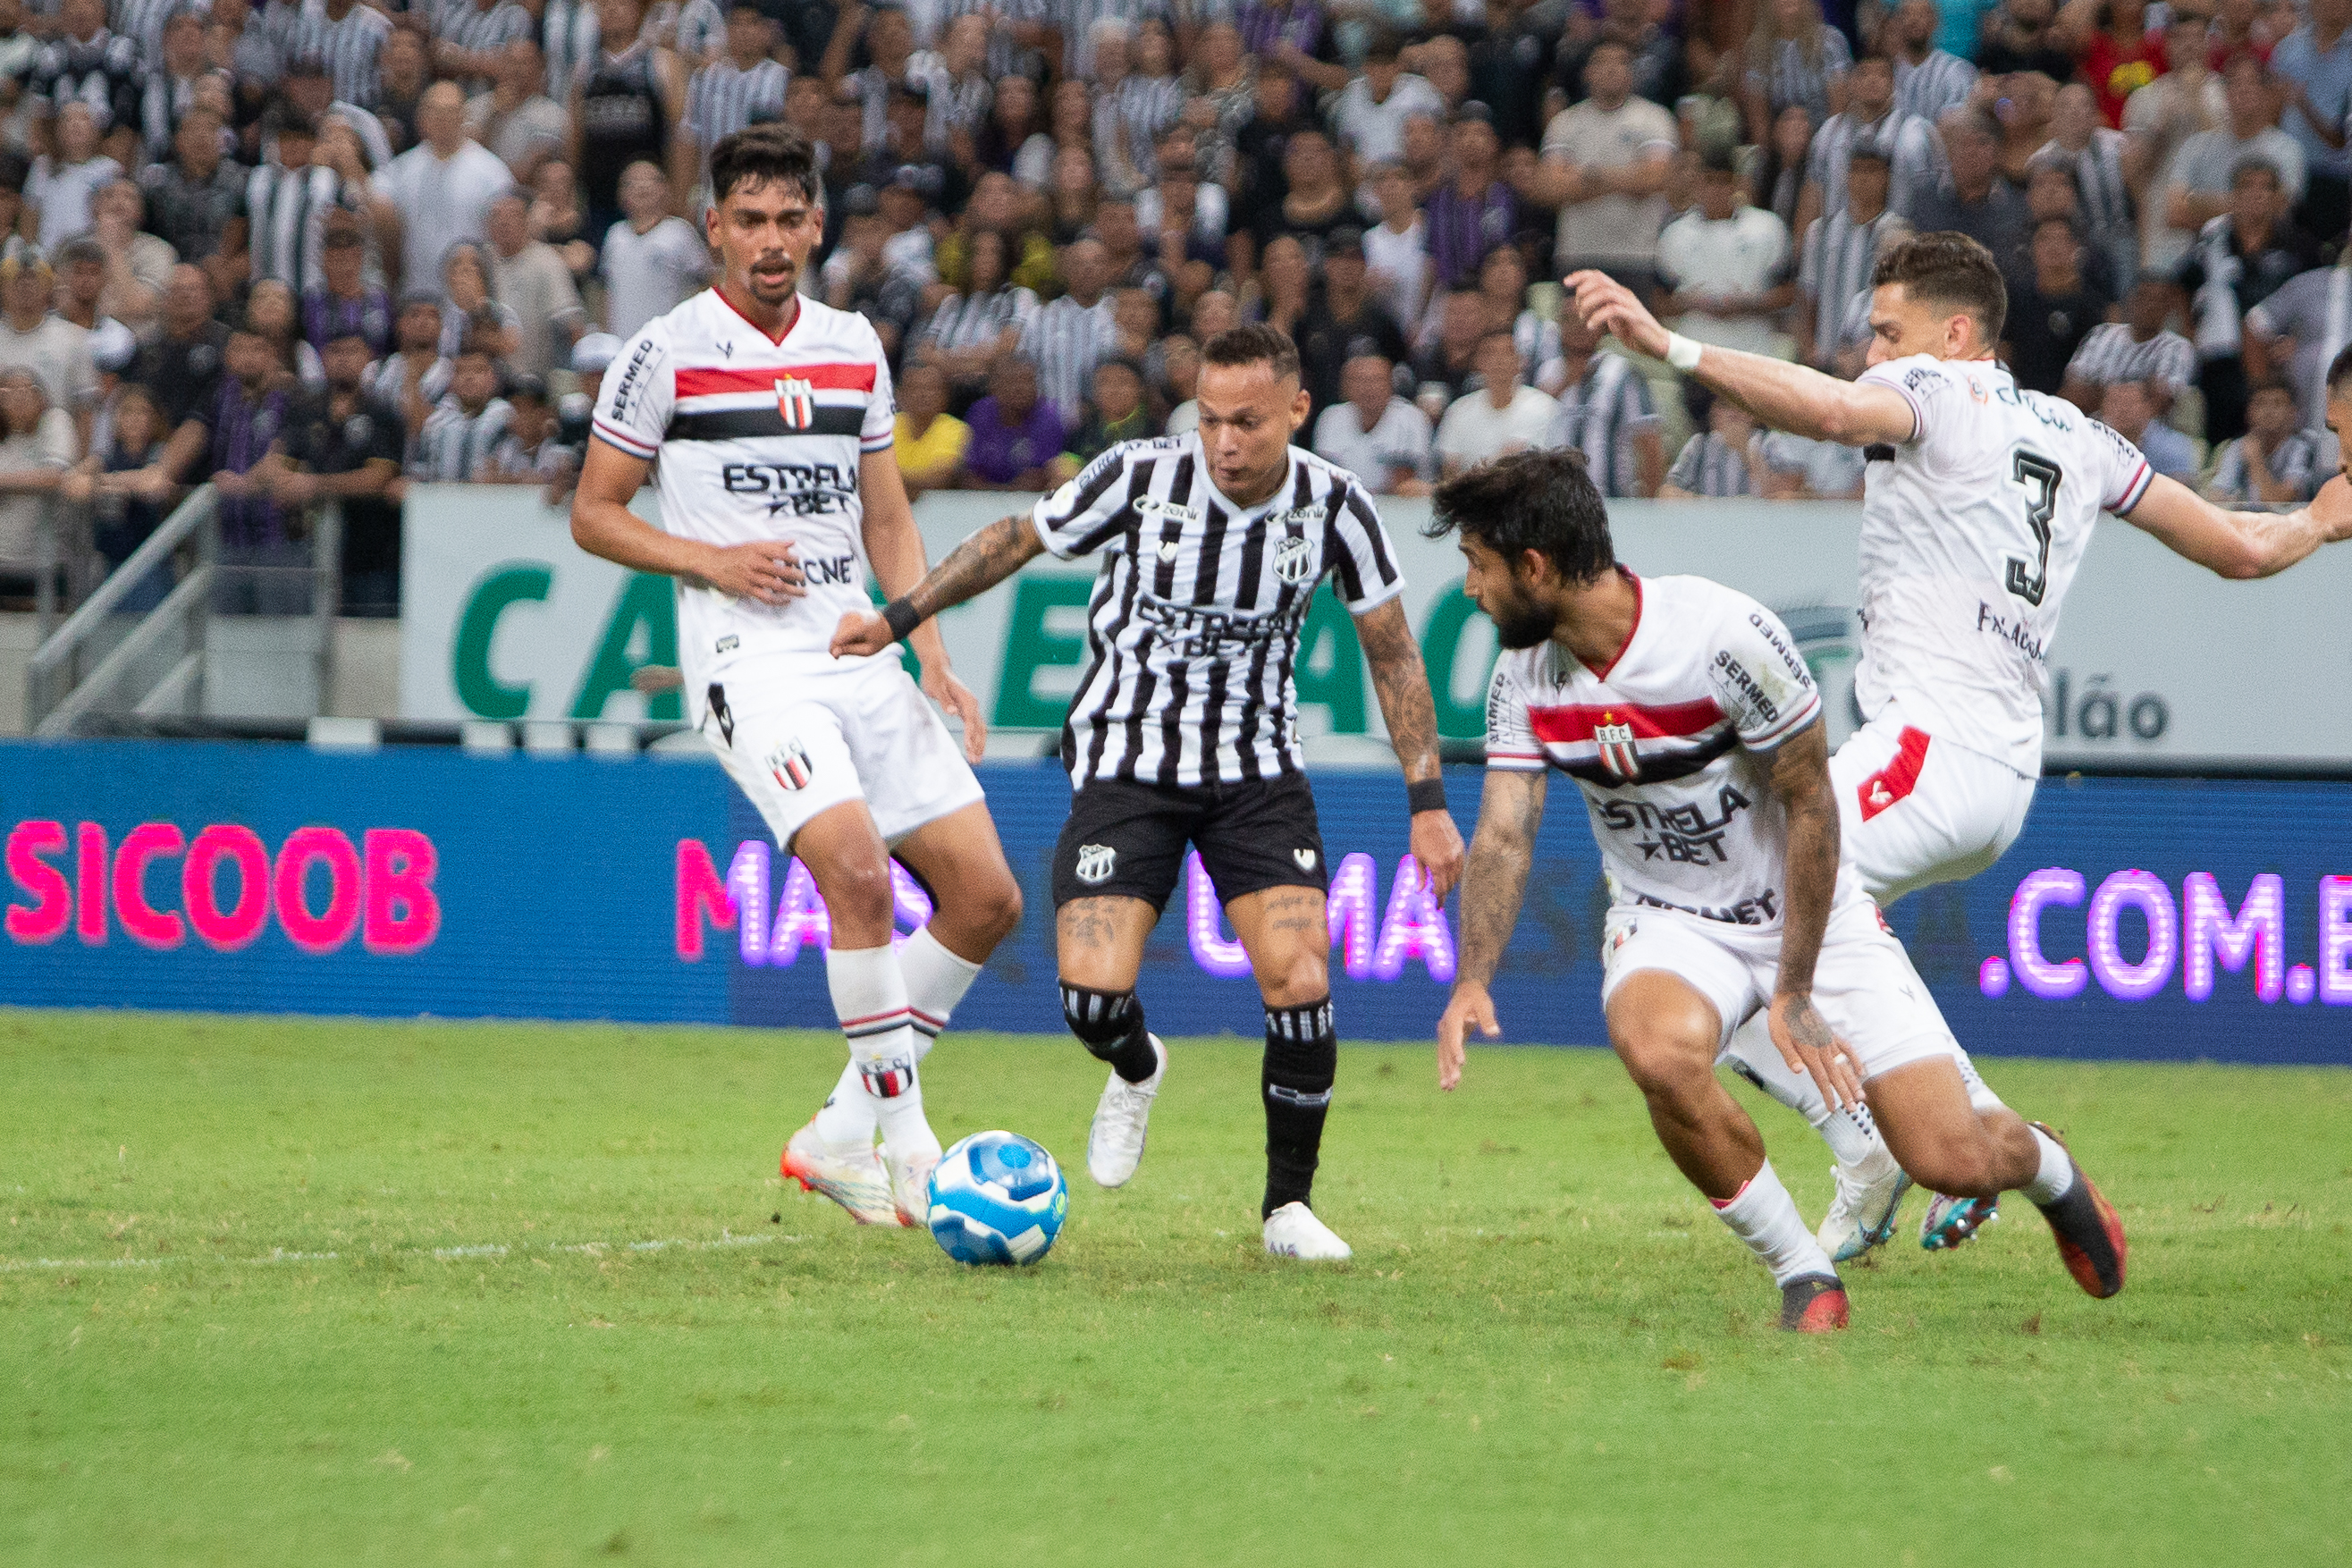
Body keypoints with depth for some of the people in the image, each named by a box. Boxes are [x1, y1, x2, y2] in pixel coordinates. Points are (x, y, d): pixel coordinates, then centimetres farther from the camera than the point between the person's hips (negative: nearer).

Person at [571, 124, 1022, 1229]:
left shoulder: (852, 349, 14)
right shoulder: (667, 350, -2)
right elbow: (593, 515, 2)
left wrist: (933, 659, 8)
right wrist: (712, 560, -13)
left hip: (860, 658, 6)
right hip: (748, 663, -6)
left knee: (988, 896, 0)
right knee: (855, 863, -28)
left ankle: (842, 1136, 10)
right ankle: (906, 1141, -19)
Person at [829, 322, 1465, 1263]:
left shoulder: (1333, 506, -10)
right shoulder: (1141, 476, -15)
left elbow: (1391, 654, 2)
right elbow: (1017, 540, 3)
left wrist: (1428, 803, 0)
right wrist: (897, 619, 4)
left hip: (1256, 769, 1)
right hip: (1126, 759, -1)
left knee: (1300, 983, -18)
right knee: (1092, 998, -17)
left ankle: (1288, 1206, 4)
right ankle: (1137, 1071, 23)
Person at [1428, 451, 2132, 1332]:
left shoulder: (1725, 633, -23)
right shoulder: (1524, 677, -7)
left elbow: (1810, 805, -16)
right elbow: (1504, 833, -9)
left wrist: (1793, 995, -17)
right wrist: (1472, 980, -28)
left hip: (1808, 916, -3)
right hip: (1665, 923, 3)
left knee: (1949, 1161, -12)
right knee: (1660, 1050, -35)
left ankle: (2041, 1162, 29)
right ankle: (1800, 1272, -12)